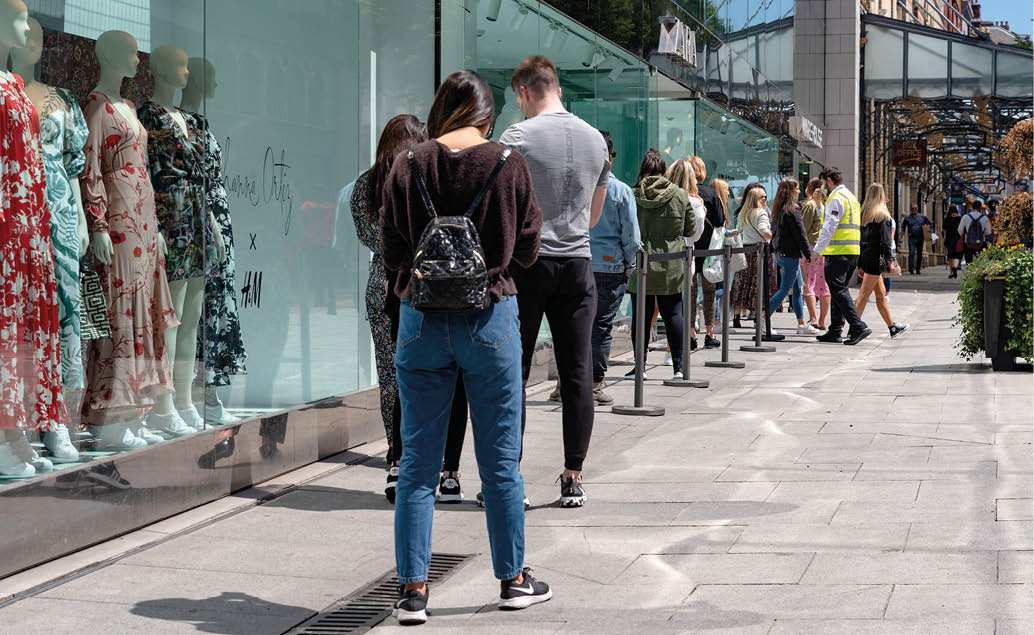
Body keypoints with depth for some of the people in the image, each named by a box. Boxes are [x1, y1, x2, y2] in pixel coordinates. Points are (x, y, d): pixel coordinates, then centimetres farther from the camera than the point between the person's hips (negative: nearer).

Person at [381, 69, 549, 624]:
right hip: (490, 317, -1)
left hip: (421, 320, 1)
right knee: (500, 460, 10)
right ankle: (512, 579, 21)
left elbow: (391, 252, 0)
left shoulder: (407, 167, -4)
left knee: (418, 462, 7)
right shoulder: (508, 165, -6)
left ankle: (412, 588, 7)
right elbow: (527, 249, 1)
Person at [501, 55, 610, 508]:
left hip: (526, 263, -4)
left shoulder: (518, 137, -8)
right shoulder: (596, 139, 10)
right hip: (577, 263, 4)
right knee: (577, 374, 5)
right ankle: (573, 479, 6)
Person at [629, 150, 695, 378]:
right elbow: (690, 230, 6)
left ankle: (640, 365, 7)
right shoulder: (679, 195, -2)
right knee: (673, 314, 6)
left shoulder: (633, 196, -5)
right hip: (672, 266, 1)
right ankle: (678, 366, 5)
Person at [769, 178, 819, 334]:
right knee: (785, 289, -6)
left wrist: (774, 251, 19)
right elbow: (800, 233, -15)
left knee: (798, 289, 12)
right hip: (790, 253, -9)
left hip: (781, 253, 9)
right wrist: (809, 254, -11)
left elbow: (776, 231, 16)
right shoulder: (792, 209, -14)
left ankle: (802, 324, 14)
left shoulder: (779, 209, 12)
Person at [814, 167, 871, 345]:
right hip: (853, 250, 10)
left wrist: (816, 249, -15)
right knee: (838, 290, 14)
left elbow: (830, 226, -17)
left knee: (838, 290, -10)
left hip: (838, 252, -10)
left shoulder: (836, 198, -9)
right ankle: (835, 330, 16)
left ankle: (858, 327, -19)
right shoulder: (851, 197, 22)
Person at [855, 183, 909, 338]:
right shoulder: (882, 214, -10)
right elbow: (886, 239, -15)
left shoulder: (864, 213, 12)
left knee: (881, 294, 14)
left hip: (865, 256, 8)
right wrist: (890, 260, -14)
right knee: (864, 294, -7)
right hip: (876, 257, -8)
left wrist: (860, 264, 16)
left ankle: (892, 327, 22)